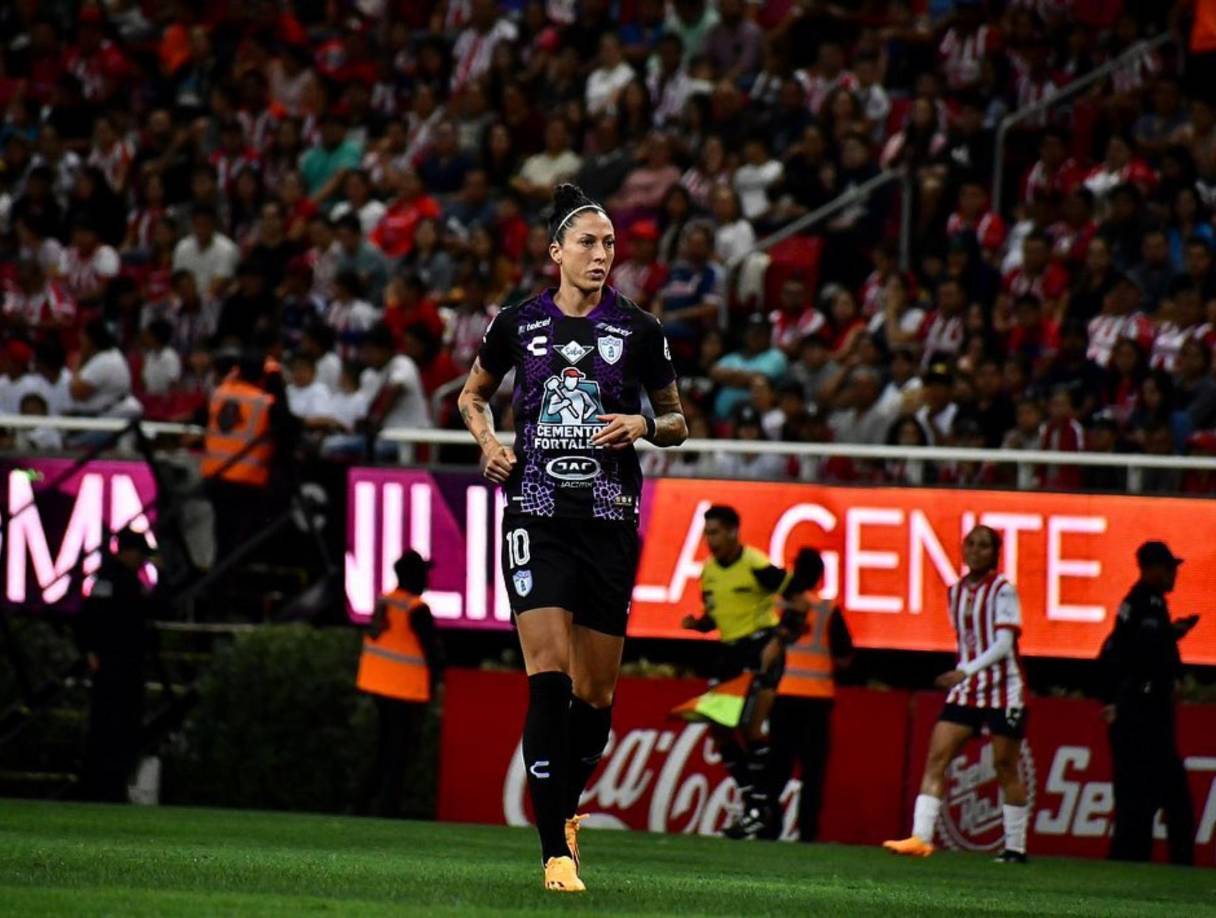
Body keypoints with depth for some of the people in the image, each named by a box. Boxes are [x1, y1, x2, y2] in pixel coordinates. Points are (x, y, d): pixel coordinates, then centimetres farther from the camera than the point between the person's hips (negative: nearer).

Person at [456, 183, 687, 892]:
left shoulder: (639, 330, 3)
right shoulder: (520, 324, 4)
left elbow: (677, 421, 13)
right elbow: (474, 395, 22)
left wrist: (643, 426, -8)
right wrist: (491, 445, 2)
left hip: (609, 518, 1)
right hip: (537, 514, -1)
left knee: (595, 694, 6)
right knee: (549, 677, -15)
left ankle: (568, 806, 36)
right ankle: (557, 852, -17)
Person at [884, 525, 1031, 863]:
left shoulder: (1002, 590, -9)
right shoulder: (956, 592, 10)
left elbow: (1003, 644, -17)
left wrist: (966, 671, -26)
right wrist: (963, 675, 17)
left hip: (1004, 689, -6)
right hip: (967, 690, 6)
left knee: (1005, 766, 0)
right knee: (937, 756, -7)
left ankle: (1016, 847, 9)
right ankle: (921, 837, -13)